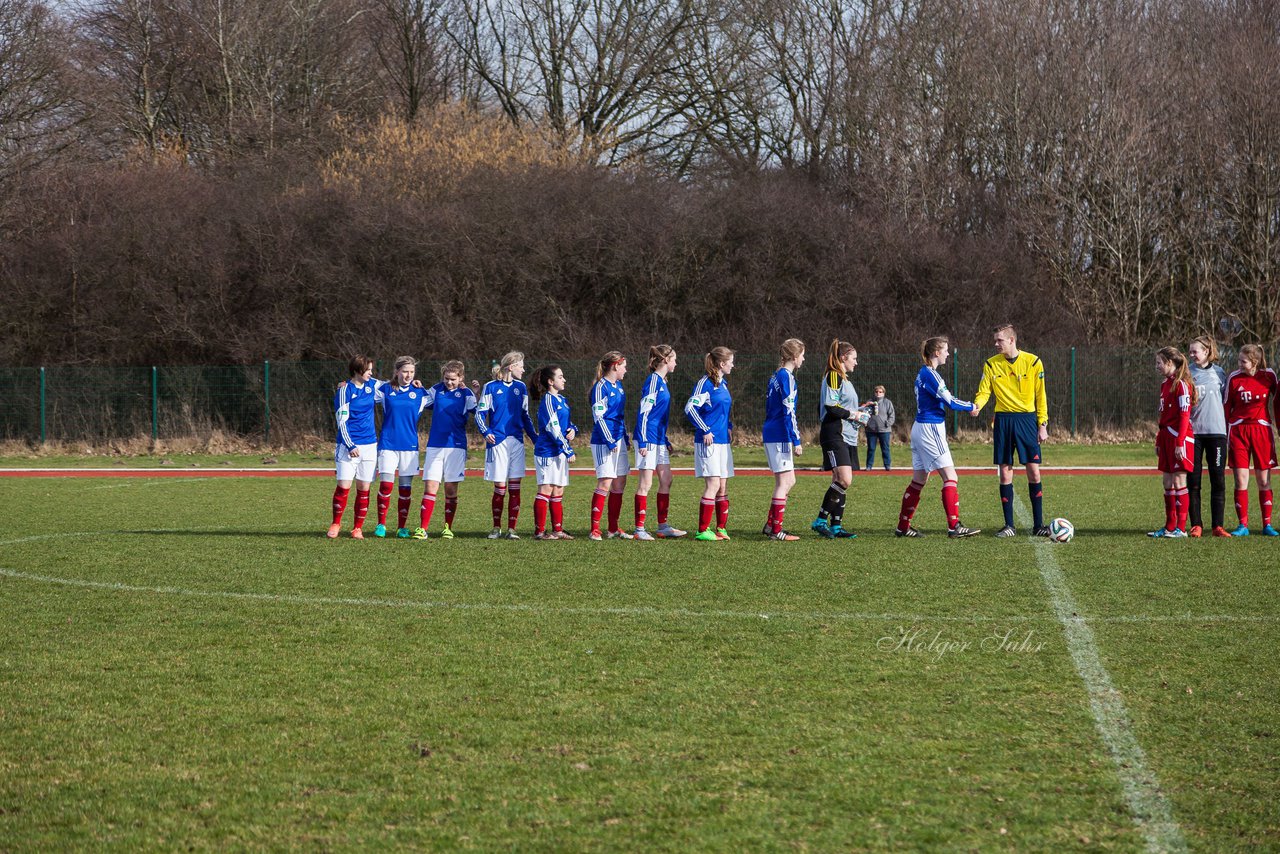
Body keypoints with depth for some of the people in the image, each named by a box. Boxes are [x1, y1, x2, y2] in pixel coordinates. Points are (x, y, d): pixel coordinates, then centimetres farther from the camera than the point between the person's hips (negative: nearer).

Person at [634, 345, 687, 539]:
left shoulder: (661, 381, 15)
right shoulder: (653, 381, -13)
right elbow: (643, 412, -17)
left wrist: (666, 441, 24)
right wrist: (642, 442, -21)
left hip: (659, 441, 10)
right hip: (648, 440, -10)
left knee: (666, 480, 11)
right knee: (645, 483, -6)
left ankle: (663, 526, 17)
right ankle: (639, 529, -3)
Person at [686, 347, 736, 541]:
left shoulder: (723, 384, 15)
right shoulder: (705, 383, -11)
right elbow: (690, 408, -15)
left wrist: (729, 427, 13)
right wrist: (705, 430, -16)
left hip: (723, 441, 9)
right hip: (709, 441, -9)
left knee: (723, 487, 9)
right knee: (713, 485, -12)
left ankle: (721, 528, 15)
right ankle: (703, 530, -9)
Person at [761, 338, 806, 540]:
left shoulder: (776, 376, 15)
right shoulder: (786, 377, -13)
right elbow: (788, 411, -18)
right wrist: (796, 440, -17)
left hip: (771, 434, 10)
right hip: (781, 437, -10)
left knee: (788, 481, 14)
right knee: (784, 482, -5)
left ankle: (770, 525, 16)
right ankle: (776, 530, -4)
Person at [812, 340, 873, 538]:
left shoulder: (843, 379, 22)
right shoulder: (833, 376, -9)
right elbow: (830, 406, -18)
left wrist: (858, 410, 13)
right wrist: (852, 414, -11)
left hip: (847, 436, 10)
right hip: (834, 435, -10)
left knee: (841, 481, 7)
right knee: (844, 479, -19)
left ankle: (836, 525, 8)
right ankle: (821, 520, -15)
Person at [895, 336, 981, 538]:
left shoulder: (923, 374, 14)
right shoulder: (930, 375, -15)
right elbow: (949, 401, -16)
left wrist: (967, 406, 3)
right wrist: (971, 407, -1)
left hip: (920, 429, 10)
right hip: (930, 430, -10)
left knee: (919, 480, 12)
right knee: (950, 477, -8)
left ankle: (903, 526, 15)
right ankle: (954, 526, -11)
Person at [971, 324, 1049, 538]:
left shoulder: (1033, 362, -1)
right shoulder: (991, 364, 4)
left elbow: (1040, 396, 3)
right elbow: (984, 392, 2)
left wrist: (1043, 424, -2)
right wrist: (977, 406, -20)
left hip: (1027, 419, -1)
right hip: (1003, 420, 1)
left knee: (1033, 471, -3)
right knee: (1005, 473, 0)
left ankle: (1038, 525, 4)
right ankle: (1009, 526, 6)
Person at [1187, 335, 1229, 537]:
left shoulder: (1219, 374, 7)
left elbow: (1225, 402, 10)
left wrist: (1228, 429, 5)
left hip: (1216, 431, 0)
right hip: (1193, 431, 0)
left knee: (1218, 480, -1)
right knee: (1193, 481, 0)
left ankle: (1218, 526, 2)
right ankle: (1196, 525, 5)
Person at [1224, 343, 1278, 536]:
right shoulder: (1234, 378, -1)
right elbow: (1226, 408, 3)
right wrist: (1225, 437, 1)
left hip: (1262, 431, 0)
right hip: (1238, 431, 0)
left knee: (1264, 480, 4)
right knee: (1241, 481, -3)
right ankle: (1243, 525, 2)